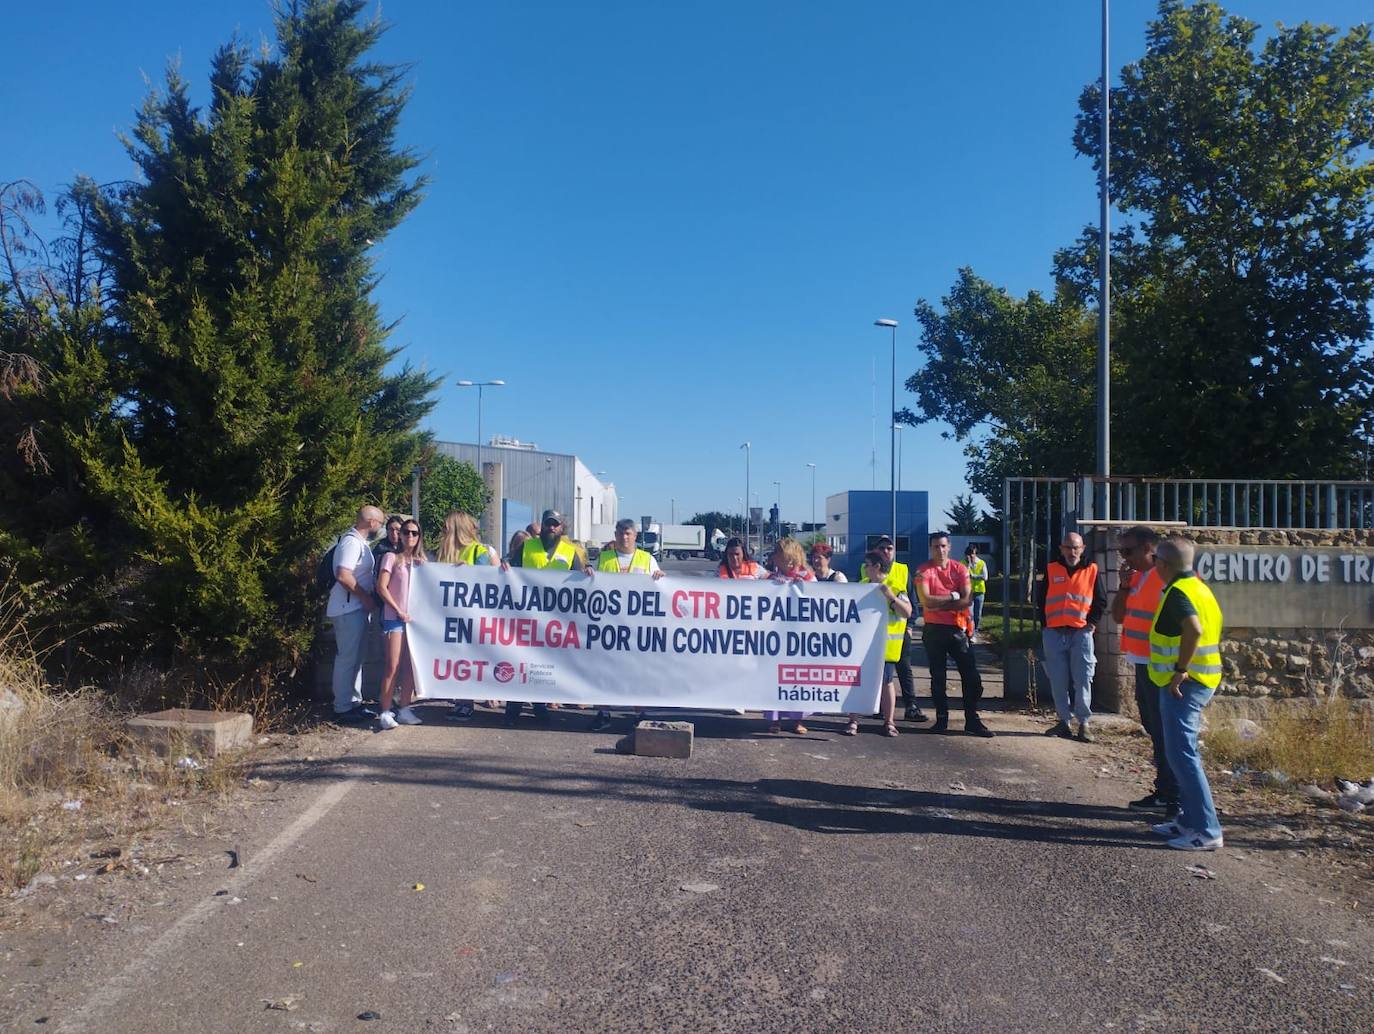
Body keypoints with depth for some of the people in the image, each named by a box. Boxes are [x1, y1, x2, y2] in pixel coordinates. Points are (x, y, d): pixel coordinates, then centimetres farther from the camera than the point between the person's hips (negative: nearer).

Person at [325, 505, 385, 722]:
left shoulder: (359, 541, 15)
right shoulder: (352, 542, -16)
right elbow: (343, 575, -26)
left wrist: (367, 599, 13)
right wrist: (366, 597, -18)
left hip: (357, 607, 10)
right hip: (348, 608, -10)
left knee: (356, 656, 15)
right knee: (347, 657, -5)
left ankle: (354, 701, 23)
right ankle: (343, 707, 0)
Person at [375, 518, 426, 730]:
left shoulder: (421, 561, 15)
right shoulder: (391, 557, 0)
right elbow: (381, 587, -7)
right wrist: (399, 611, -9)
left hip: (415, 618, 5)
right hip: (394, 617, -5)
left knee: (411, 666, 4)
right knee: (393, 667, -9)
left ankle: (404, 710, 12)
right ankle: (385, 712, -4)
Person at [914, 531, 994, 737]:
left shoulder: (960, 569, 2)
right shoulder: (923, 571, -3)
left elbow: (967, 600, -9)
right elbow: (926, 601, -16)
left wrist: (939, 604, -14)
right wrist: (953, 597, -11)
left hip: (957, 629, 2)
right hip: (934, 630, -1)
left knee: (971, 677, 0)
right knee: (937, 678, 7)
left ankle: (972, 721, 9)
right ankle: (941, 719, 18)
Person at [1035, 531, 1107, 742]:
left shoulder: (1091, 570, 5)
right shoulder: (1050, 569, 7)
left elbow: (1101, 601, 8)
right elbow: (1040, 599, 12)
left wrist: (1092, 622, -1)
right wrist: (1045, 624, 5)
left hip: (1081, 633, -1)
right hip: (1054, 634, 1)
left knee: (1082, 680, -4)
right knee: (1058, 681, 5)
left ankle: (1084, 723, 5)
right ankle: (1063, 721, 16)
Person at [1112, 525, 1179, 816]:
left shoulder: (1166, 578, -18)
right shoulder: (1137, 577, 12)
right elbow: (1118, 616, 13)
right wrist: (1124, 585, -1)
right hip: (1143, 665, 10)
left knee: (1164, 733, -4)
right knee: (1154, 730, 17)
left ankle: (1176, 800, 4)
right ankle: (1163, 793, 28)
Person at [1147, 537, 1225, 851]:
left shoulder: (1178, 592, -16)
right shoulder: (1199, 587, 15)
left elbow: (1194, 628, -33)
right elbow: (1210, 631, 23)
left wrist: (1180, 669, -25)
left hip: (1182, 684, -10)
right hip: (1202, 681, 10)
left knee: (1182, 754, -8)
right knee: (1184, 752, 18)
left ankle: (1207, 831, -6)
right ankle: (1189, 820, 26)